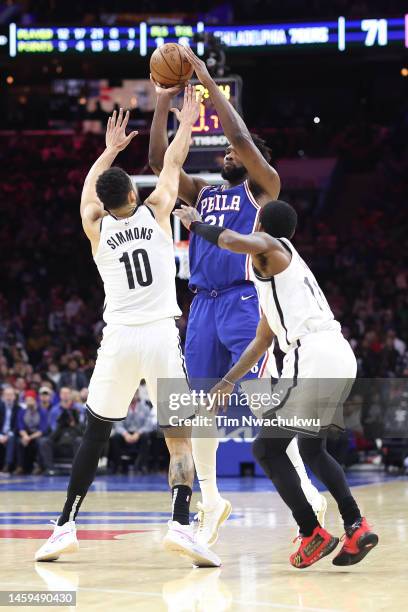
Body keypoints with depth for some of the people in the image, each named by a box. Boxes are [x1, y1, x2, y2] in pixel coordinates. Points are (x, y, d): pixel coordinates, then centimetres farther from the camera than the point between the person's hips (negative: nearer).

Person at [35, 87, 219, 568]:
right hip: (161, 337, -1)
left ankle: (65, 527, 9)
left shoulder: (96, 227, 8)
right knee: (180, 436, 0)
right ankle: (181, 525, -19)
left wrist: (111, 150, 44)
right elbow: (172, 164, 20)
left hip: (118, 340, 2)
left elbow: (88, 189, 31)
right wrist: (187, 122, 34)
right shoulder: (155, 212, 5)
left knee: (94, 435, 13)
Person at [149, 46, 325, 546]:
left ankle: (308, 493, -9)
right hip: (203, 305, 6)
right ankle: (211, 502, 15)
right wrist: (163, 104, 5)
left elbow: (241, 138, -10)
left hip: (245, 303, -6)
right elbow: (159, 162, 11)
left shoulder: (263, 188, 4)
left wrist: (209, 83, -9)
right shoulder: (202, 193, 20)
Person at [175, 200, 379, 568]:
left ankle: (313, 535, -2)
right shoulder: (278, 269, 29)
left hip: (313, 357, -9)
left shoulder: (271, 247, 3)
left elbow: (230, 240, -22)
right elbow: (262, 340, 36)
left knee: (268, 449, 2)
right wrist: (229, 381, 43)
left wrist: (195, 224, -2)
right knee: (312, 448, 25)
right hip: (341, 358, 9)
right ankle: (357, 527, 12)